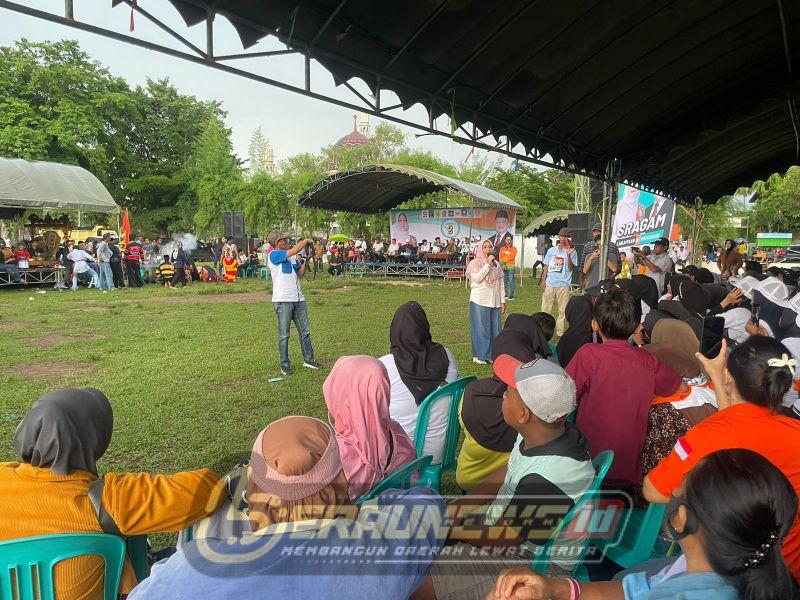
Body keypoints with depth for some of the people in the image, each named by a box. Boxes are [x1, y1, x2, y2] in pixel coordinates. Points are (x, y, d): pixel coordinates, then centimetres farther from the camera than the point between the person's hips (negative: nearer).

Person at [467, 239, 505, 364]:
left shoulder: (496, 264, 12)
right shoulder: (474, 263, -3)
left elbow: (501, 283, 14)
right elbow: (477, 278, -19)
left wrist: (502, 301, 10)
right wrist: (487, 264, -16)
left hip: (495, 302, 5)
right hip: (479, 302, -5)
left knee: (494, 328, 7)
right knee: (480, 328, -1)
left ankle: (492, 354, 17)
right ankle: (479, 355, 8)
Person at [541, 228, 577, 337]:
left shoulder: (572, 252, 1)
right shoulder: (551, 250, 11)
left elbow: (571, 268, -9)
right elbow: (546, 266, 13)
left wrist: (568, 255, -22)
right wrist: (543, 280, 5)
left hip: (563, 284, -3)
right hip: (549, 283, 3)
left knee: (563, 310, 2)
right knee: (545, 308, 6)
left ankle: (560, 332, 10)